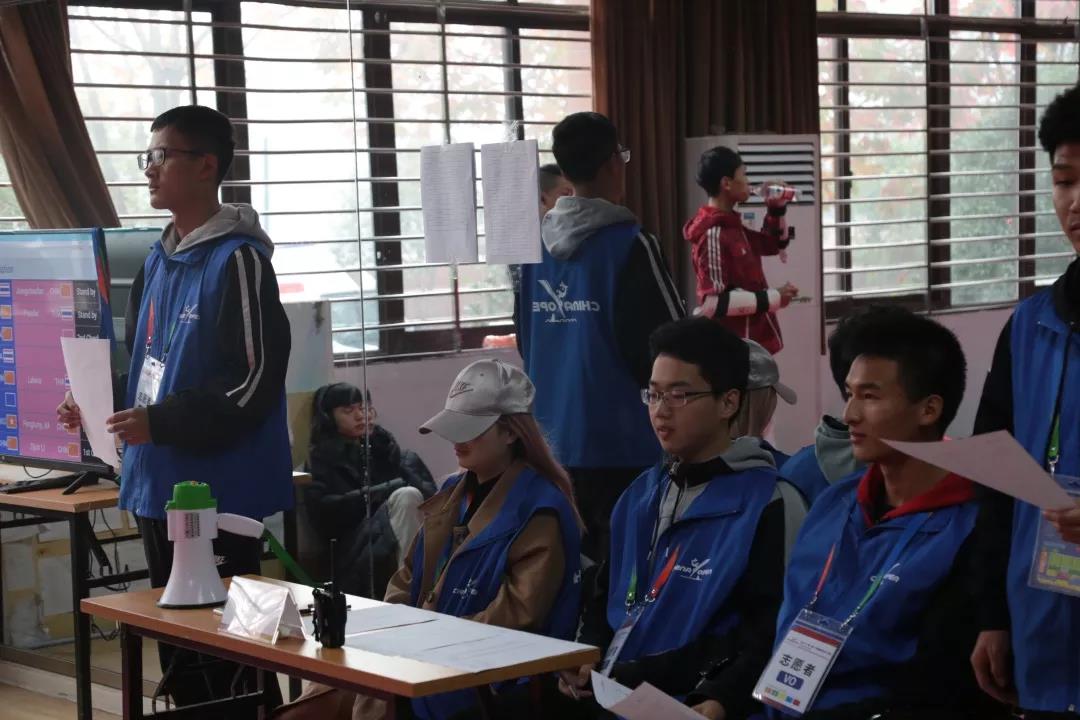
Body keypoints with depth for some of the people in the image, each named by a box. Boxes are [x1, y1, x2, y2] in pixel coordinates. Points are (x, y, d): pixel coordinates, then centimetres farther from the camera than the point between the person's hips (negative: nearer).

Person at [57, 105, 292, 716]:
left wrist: (162, 424, -23)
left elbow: (255, 380, -19)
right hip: (162, 483, 9)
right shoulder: (159, 261, 13)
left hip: (221, 487, -9)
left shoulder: (237, 259, -13)